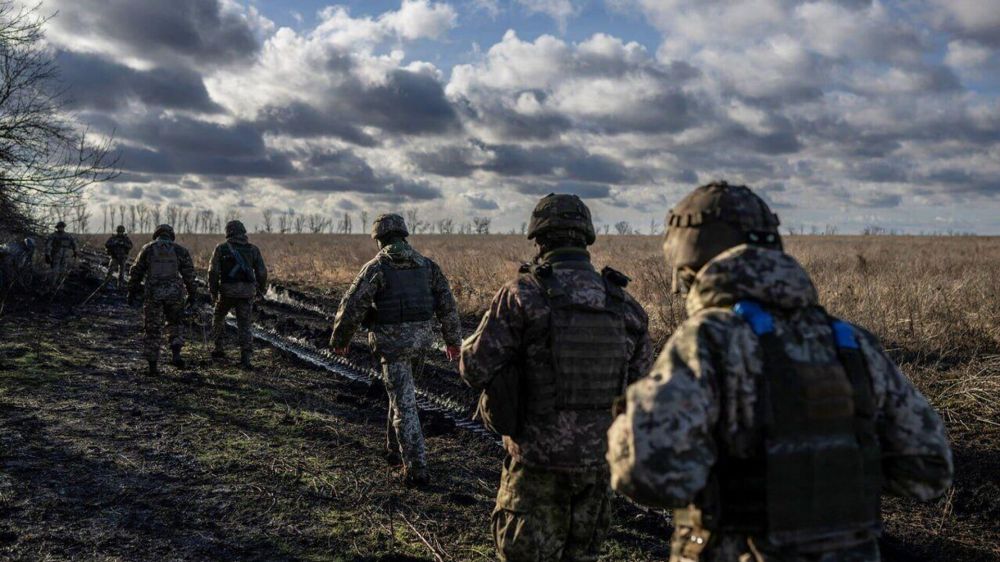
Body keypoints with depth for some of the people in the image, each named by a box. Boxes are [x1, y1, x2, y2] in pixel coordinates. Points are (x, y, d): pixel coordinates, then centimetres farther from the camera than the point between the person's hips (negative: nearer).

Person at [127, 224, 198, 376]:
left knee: (153, 329, 7)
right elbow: (189, 274, 4)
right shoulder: (180, 250, 6)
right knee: (176, 323, 20)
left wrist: (132, 292, 16)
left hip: (153, 293, 0)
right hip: (174, 293, 0)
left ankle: (152, 364, 9)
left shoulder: (147, 249, 6)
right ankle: (175, 353, 1)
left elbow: (136, 272, 8)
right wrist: (192, 294, 11)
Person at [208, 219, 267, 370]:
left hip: (227, 291, -1)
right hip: (247, 292, 1)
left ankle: (219, 350, 26)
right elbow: (262, 272, 3)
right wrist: (261, 288, 19)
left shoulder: (221, 248, 1)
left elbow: (213, 271, -5)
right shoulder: (253, 249, 5)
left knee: (218, 318, 25)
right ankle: (246, 360, -4)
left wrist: (213, 291, 4)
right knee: (245, 326, 5)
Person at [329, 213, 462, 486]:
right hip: (421, 339, 5)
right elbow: (447, 304, 8)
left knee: (404, 404, -4)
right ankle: (395, 449, 36)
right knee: (402, 393, 25)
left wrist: (339, 340, 6)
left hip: (393, 341, -5)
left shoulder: (376, 267, -7)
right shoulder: (426, 265, 7)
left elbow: (352, 307, -8)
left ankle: (416, 468, -5)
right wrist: (453, 340, 17)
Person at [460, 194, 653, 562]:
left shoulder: (523, 294, -13)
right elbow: (641, 381, 7)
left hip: (539, 459, -4)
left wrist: (470, 344, 9)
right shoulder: (624, 303, 0)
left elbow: (476, 369, -12)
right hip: (599, 459, 4)